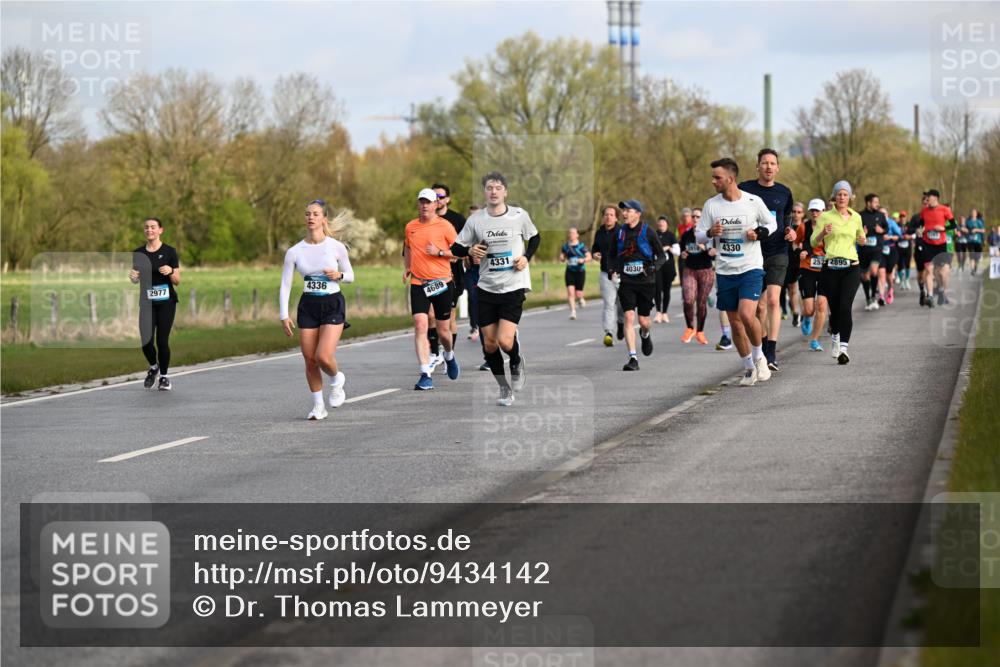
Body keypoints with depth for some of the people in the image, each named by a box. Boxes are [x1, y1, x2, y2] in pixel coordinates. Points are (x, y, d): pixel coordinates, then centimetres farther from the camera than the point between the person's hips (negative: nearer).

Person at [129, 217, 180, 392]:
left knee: (162, 340, -8)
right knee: (147, 341, -7)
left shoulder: (169, 252, -3)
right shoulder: (138, 253, 5)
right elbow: (136, 280, 11)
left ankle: (164, 376, 14)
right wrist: (133, 277, -11)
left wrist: (170, 272, -22)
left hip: (166, 301, -2)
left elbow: (177, 281, -1)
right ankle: (153, 367, 25)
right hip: (147, 302, 2)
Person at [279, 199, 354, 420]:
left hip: (333, 304, -2)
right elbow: (285, 285, 1)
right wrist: (284, 315, -7)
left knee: (324, 357, -17)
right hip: (308, 306, 2)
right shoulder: (294, 252, -3)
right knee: (310, 361, 4)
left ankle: (337, 379, 17)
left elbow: (350, 275, 8)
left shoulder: (336, 247, -5)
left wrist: (339, 275, -15)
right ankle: (318, 407, 20)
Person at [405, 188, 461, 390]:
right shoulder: (410, 227, 8)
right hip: (418, 284, 2)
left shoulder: (444, 226, -4)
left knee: (443, 331, 8)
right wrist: (407, 267, 14)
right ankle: (425, 375, -17)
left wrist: (439, 252, -15)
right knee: (420, 326, -14)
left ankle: (449, 356, 43)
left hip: (442, 282, -2)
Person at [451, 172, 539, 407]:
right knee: (489, 344, 5)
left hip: (513, 286, -3)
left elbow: (535, 238, 14)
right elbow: (456, 247, 7)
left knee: (505, 341, -17)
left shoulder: (519, 215, -4)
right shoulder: (475, 220, -1)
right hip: (486, 288, 3)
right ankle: (504, 388, 26)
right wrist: (470, 250, -14)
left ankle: (517, 363, 19)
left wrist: (526, 257, -3)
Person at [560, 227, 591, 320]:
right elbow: (561, 258, 15)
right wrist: (562, 258, -8)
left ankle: (581, 298, 39)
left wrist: (583, 260, -21)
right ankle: (573, 312, -6)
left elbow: (589, 257, -2)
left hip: (580, 271, -2)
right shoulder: (565, 246, 6)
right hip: (570, 272, 2)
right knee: (570, 292, -10)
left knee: (578, 293, 1)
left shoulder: (582, 246, -5)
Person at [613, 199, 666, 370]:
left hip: (646, 282, -2)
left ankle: (645, 334, 43)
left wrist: (653, 267, -17)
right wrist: (614, 268, 0)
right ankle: (633, 359, -12)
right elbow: (614, 255, 19)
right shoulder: (620, 232, 6)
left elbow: (662, 256, 1)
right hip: (627, 282, 2)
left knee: (643, 320, 3)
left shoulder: (648, 232, -4)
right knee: (629, 317, -12)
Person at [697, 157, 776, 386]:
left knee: (747, 315, -21)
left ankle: (759, 356, 5)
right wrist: (710, 233, -16)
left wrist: (759, 233, -11)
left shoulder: (753, 202, -6)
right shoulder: (711, 205, 1)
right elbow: (697, 236, 6)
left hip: (751, 268, -4)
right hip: (725, 271, 4)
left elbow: (772, 223, 10)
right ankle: (749, 367, 22)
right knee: (735, 322, 6)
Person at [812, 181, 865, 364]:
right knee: (834, 308, 3)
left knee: (845, 307, -16)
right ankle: (836, 336, 35)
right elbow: (814, 242, 0)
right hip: (831, 268, 0)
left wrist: (862, 239, 2)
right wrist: (823, 233, -21)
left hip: (851, 267, 0)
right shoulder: (825, 217, 4)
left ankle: (843, 348, -21)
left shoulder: (856, 217, 11)